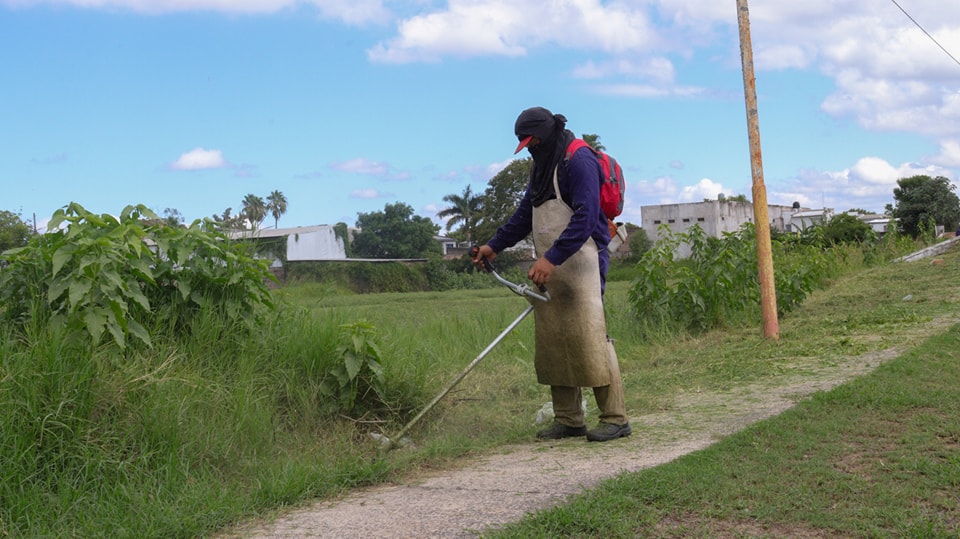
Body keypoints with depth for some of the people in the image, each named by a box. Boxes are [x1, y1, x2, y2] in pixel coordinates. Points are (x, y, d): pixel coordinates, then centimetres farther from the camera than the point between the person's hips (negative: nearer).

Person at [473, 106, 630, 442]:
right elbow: (525, 214, 28)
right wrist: (495, 245, 21)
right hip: (548, 268, 9)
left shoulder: (579, 161, -10)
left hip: (581, 264, -9)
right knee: (553, 342, 5)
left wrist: (552, 258, -27)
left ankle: (615, 418, -5)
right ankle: (568, 420, 11)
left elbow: (585, 218, -20)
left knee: (590, 337, -11)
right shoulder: (542, 166, 19)